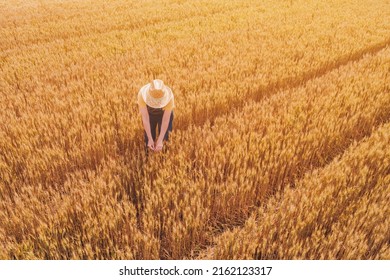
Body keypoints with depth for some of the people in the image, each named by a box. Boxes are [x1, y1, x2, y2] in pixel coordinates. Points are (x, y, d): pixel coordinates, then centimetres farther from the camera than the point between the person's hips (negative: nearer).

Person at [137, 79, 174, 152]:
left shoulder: (169, 97, -40)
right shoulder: (142, 94, -39)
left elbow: (166, 120, -34)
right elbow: (145, 119, -34)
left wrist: (160, 140, -36)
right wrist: (150, 139, -34)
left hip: (164, 113, 0)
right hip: (149, 114, 1)